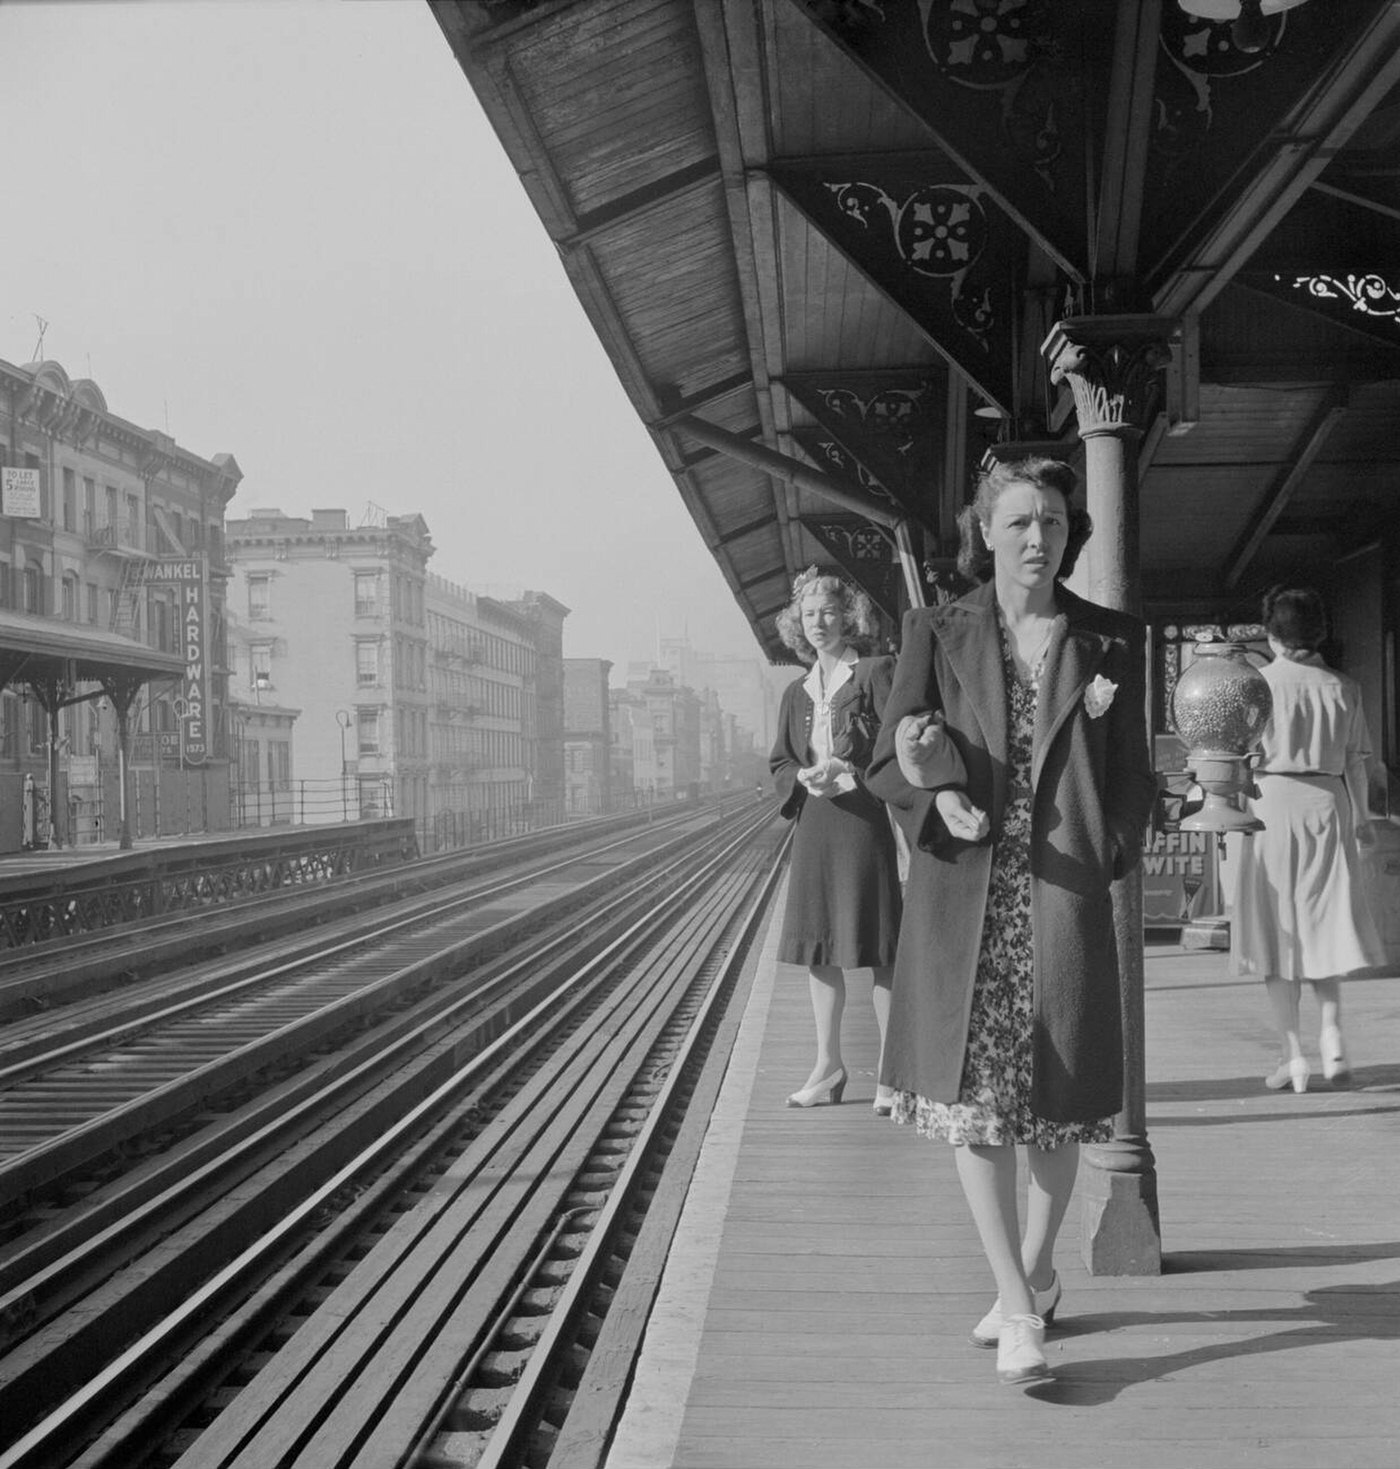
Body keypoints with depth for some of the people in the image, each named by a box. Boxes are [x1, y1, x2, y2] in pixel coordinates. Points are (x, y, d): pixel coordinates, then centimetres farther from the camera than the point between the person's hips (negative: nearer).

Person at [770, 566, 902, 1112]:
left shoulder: (875, 673, 0)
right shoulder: (797, 693, 16)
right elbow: (779, 765, 16)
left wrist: (848, 773, -16)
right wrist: (806, 778, -4)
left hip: (865, 818, -6)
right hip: (813, 822, 6)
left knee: (877, 947, -5)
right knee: (817, 945, 8)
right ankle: (828, 1065, 18)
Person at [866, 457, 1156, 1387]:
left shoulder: (1113, 641, 7)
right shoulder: (938, 634, 4)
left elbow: (1132, 779, 11)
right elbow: (890, 760, -1)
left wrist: (1106, 858, -3)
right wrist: (929, 780, -22)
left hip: (1064, 890, 1)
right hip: (963, 892, 0)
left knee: (1056, 1099, 6)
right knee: (974, 1096, -5)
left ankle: (1036, 1273, 30)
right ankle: (1020, 1309, 5)